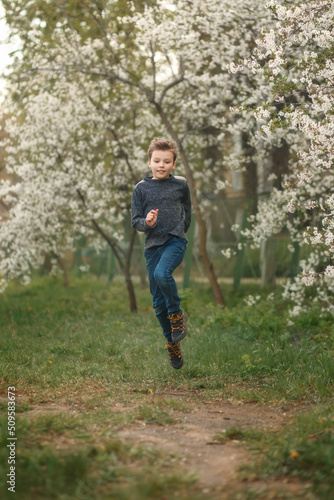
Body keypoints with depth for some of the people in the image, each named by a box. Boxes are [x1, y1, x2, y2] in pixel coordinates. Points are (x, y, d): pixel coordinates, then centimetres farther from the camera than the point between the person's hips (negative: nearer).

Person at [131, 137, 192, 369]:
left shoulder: (180, 185, 5)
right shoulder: (142, 188, 4)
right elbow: (135, 220, 5)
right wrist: (146, 223, -15)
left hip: (175, 240, -2)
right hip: (153, 245, 2)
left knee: (162, 274, -33)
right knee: (158, 302, 3)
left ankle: (177, 314, -8)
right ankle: (173, 344, 21)